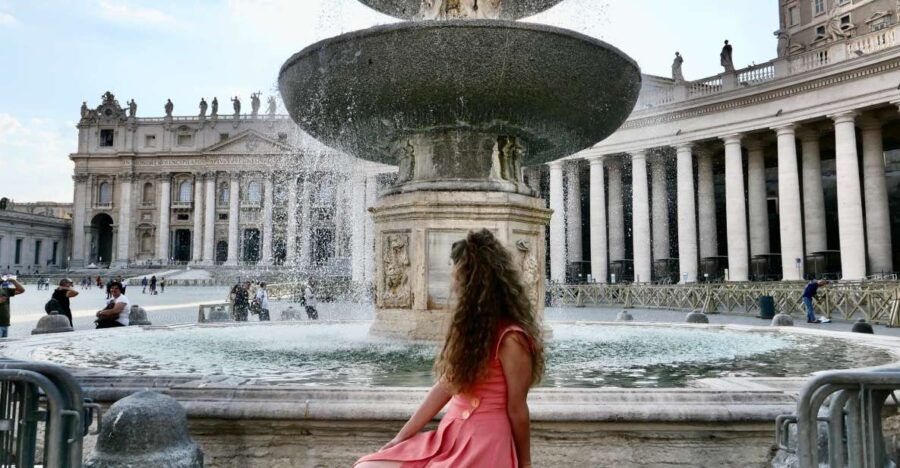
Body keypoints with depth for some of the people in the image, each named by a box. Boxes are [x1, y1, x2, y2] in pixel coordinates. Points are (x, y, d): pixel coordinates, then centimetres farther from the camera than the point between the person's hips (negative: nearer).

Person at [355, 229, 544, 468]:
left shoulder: (510, 338, -17)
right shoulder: (470, 327, 10)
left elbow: (517, 409, -9)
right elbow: (445, 386, 9)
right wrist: (402, 435, 6)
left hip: (484, 445, -8)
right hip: (449, 436, 8)